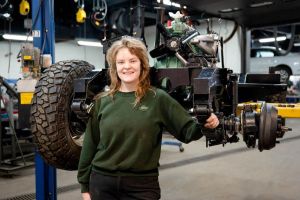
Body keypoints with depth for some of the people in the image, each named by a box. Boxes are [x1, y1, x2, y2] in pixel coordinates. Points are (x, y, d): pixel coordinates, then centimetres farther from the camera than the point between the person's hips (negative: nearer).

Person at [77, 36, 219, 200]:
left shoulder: (158, 99, -4)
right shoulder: (103, 101, 1)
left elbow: (187, 130, -4)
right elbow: (90, 145, 5)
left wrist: (204, 124, -26)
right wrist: (85, 186, 7)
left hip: (142, 185, -1)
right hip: (102, 182, 2)